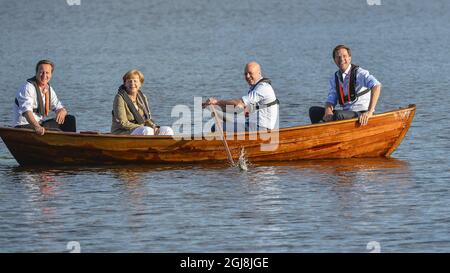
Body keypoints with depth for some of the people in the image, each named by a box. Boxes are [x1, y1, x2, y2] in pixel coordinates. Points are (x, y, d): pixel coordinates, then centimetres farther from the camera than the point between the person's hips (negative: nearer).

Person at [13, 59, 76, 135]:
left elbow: (60, 107, 14)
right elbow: (26, 110, -31)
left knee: (70, 120, 3)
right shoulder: (28, 88, -16)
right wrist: (37, 127, -49)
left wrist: (62, 111, -14)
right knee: (56, 132, -29)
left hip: (39, 125, 9)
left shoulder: (49, 89, 11)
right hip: (24, 127, -9)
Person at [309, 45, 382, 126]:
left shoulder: (359, 73, -12)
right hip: (346, 113, 7)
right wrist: (328, 111, -18)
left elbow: (377, 86, -26)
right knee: (313, 111, -2)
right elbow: (331, 100, 8)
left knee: (338, 115, -35)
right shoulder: (334, 79, 11)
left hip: (362, 116, -7)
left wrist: (369, 112, -33)